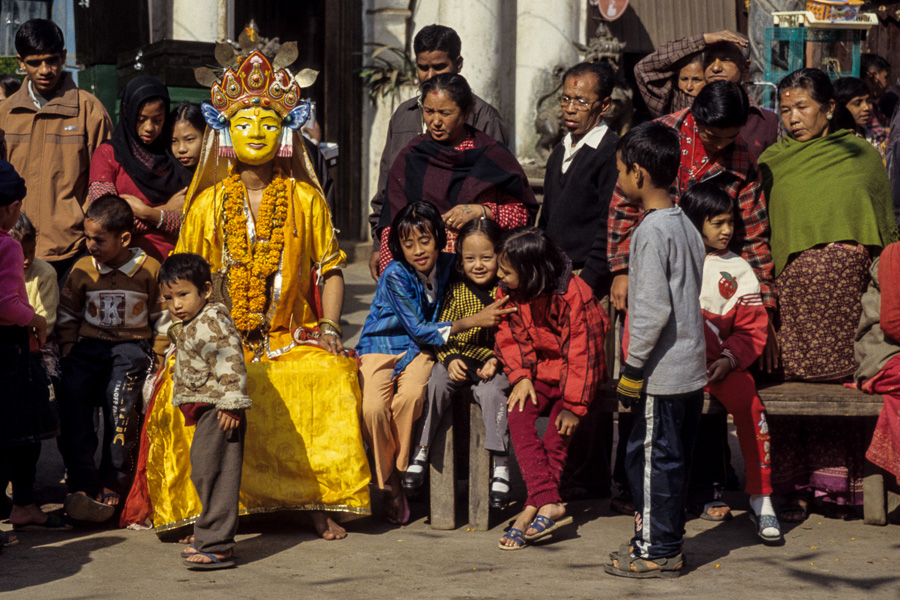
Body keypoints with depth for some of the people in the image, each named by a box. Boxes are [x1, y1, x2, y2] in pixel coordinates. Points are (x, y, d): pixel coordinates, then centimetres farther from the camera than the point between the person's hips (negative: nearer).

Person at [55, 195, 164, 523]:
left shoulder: (149, 270, 0)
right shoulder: (83, 269, 7)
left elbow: (162, 316, 9)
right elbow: (67, 314, 17)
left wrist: (158, 355, 2)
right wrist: (68, 349, 7)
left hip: (132, 345, -3)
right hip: (89, 345, 3)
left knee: (120, 397, -25)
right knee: (72, 391, -21)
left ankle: (113, 486, -13)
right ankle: (82, 485, -16)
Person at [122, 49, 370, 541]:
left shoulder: (305, 200, 12)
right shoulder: (208, 204, 11)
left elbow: (329, 270, 13)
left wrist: (329, 326, -2)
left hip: (293, 339, 0)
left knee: (330, 376, -31)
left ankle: (319, 504, -22)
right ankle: (200, 510, -23)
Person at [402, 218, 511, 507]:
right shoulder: (455, 291, 6)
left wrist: (497, 361, -15)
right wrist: (450, 359, -12)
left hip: (493, 366, -2)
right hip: (457, 361, 2)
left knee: (492, 391, -30)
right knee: (436, 380, -26)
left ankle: (500, 466, -25)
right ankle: (420, 451, -18)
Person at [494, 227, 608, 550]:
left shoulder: (574, 296, -22)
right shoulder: (513, 295, -4)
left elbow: (583, 353, -20)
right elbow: (510, 338, 4)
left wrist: (574, 405, -21)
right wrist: (521, 377, -13)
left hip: (576, 374, -4)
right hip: (540, 371, 5)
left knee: (559, 429, -24)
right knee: (517, 415, -21)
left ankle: (533, 509, -17)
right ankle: (550, 505, -31)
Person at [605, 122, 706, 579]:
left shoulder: (651, 231, -17)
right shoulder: (686, 226, 11)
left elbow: (654, 308, -22)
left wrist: (633, 367, -15)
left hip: (662, 371, -9)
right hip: (692, 369, 9)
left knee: (651, 458, -1)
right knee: (673, 458, 16)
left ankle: (657, 551, 5)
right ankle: (665, 538, 24)